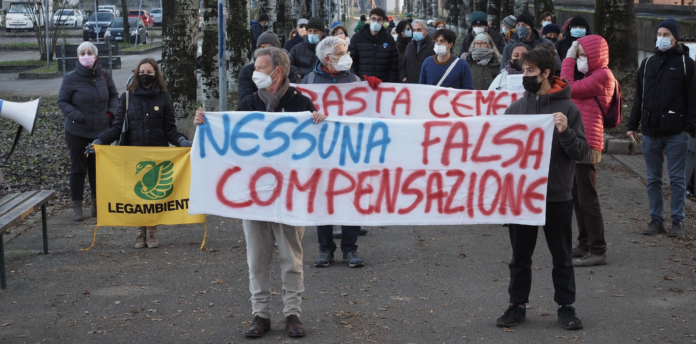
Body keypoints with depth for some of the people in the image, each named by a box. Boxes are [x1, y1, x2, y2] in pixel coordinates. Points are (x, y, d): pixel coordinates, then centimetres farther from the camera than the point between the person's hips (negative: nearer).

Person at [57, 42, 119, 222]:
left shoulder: (104, 75, -1)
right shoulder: (71, 78, -10)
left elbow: (114, 96, 11)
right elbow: (62, 102, -4)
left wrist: (111, 112, -5)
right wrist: (76, 116, -19)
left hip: (101, 131, 3)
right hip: (77, 132, -3)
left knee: (98, 168, 11)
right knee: (78, 168, 6)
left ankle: (97, 203, 25)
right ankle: (77, 206, 15)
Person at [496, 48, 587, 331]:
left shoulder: (567, 108, -4)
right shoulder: (516, 107, 5)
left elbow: (581, 151, -8)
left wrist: (565, 132, -23)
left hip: (557, 196, -3)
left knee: (562, 256, 8)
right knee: (520, 255, 10)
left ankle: (566, 307, 18)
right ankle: (518, 305, 21)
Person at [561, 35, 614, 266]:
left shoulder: (602, 76, -13)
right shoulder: (592, 76, 20)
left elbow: (570, 89, -17)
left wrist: (568, 60, -9)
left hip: (587, 143, -10)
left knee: (587, 199, -8)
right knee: (577, 196, 15)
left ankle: (598, 251, -3)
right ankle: (585, 245, 24)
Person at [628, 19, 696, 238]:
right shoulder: (648, 63, 13)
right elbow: (639, 97, 16)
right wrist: (633, 125, 11)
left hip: (676, 132, -4)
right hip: (651, 132, 4)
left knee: (677, 179, 1)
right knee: (653, 179, 8)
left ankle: (677, 220, 8)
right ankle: (656, 219, 15)